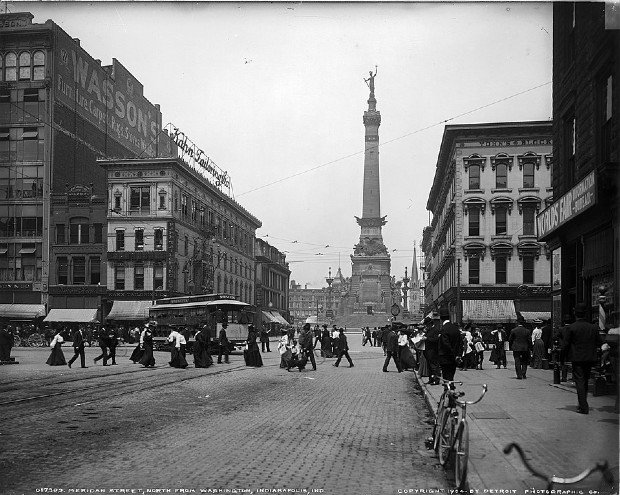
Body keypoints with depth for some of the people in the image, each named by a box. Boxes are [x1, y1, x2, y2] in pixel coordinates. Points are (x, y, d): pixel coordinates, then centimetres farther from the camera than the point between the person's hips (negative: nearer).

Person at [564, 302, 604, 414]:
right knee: (585, 381, 17)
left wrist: (567, 355, 5)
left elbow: (566, 344, -10)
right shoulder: (593, 327, 0)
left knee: (579, 382, -1)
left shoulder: (571, 328, -11)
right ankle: (583, 404, 27)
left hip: (577, 359, -4)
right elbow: (600, 342, 5)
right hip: (590, 358, 4)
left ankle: (584, 407, -5)